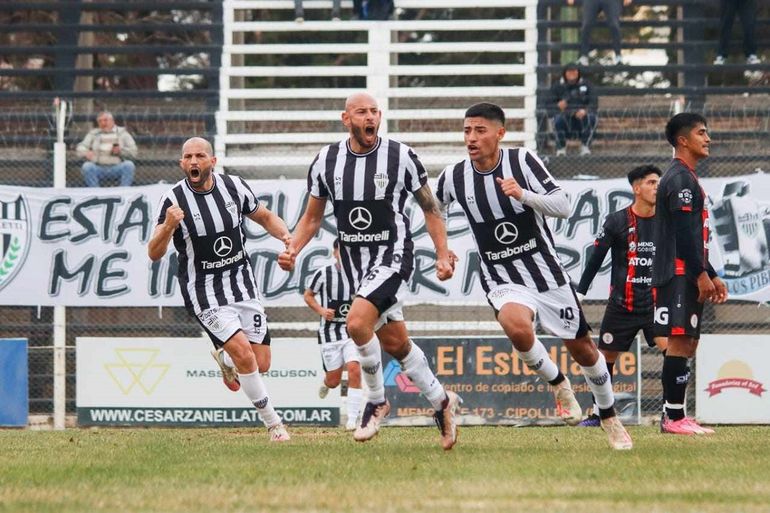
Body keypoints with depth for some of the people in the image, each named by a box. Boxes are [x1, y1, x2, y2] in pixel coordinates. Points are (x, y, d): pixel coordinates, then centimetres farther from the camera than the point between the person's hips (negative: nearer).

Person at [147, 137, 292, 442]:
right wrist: (168, 227, -36)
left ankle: (224, 359, 36)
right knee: (244, 354, -19)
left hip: (242, 282, 4)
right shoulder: (174, 200, -13)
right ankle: (273, 423, -4)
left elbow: (265, 217, 14)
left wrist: (285, 235, -7)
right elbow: (154, 254, -16)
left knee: (261, 364, 1)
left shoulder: (233, 187, -3)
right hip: (203, 291, -4)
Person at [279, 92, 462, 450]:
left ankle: (376, 401, -4)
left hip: (393, 256, -5)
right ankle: (441, 402, 28)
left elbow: (430, 208, 2)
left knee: (357, 322, -24)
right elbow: (312, 217, 11)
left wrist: (442, 255, -4)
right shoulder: (327, 160, 2)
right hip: (354, 261, 5)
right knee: (395, 343, 9)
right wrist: (292, 250, -6)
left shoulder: (400, 156, -8)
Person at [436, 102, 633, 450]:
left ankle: (610, 419, 34)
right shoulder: (454, 177, -6)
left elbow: (563, 206, -14)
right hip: (503, 282, 0)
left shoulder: (522, 161, -11)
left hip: (547, 272, 0)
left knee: (582, 350, 9)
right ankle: (557, 383, -5)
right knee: (516, 326, -33)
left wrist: (523, 194, -30)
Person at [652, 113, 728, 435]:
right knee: (680, 341, -12)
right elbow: (684, 232, -19)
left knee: (687, 342, 9)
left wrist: (711, 275, 23)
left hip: (688, 276, 11)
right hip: (679, 274, -11)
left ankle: (674, 415, 10)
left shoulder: (686, 178, 22)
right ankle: (674, 417, -14)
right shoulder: (680, 179, -11)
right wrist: (701, 274, -20)